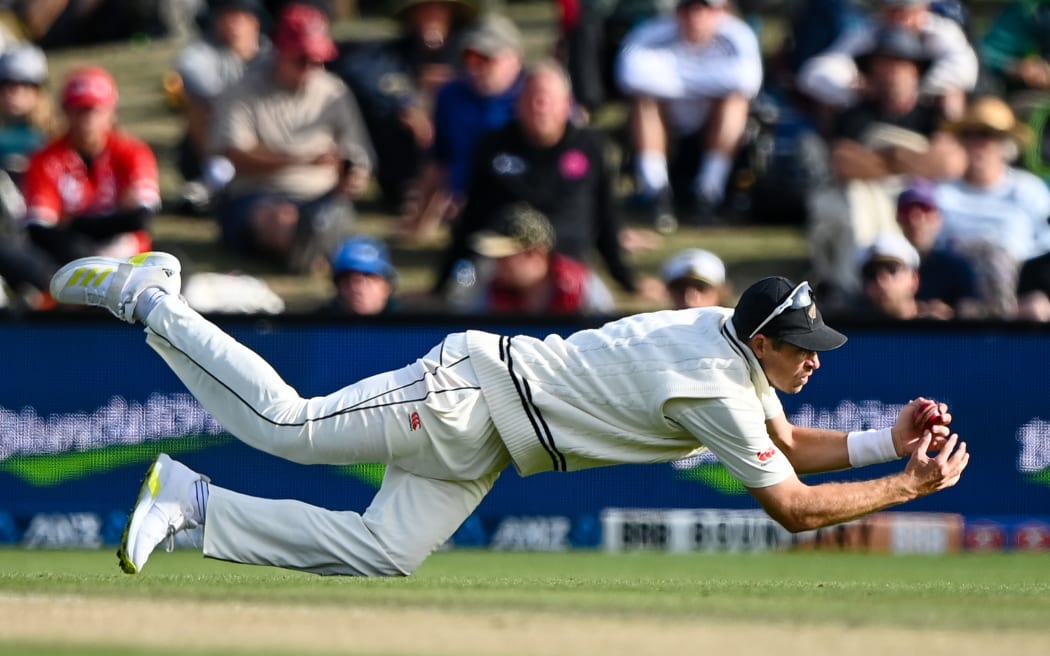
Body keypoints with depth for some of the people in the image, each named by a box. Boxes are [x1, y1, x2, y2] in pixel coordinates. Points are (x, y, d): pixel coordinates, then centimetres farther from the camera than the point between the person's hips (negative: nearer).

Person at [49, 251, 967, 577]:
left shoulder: (729, 335, 5)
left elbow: (787, 444, 17)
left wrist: (885, 440, 5)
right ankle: (148, 297, 4)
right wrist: (910, 486, -16)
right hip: (476, 391, -9)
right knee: (289, 425, -10)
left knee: (382, 555, 5)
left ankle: (193, 503, 8)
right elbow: (791, 505, -22)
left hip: (480, 448, 9)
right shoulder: (717, 389, -23)